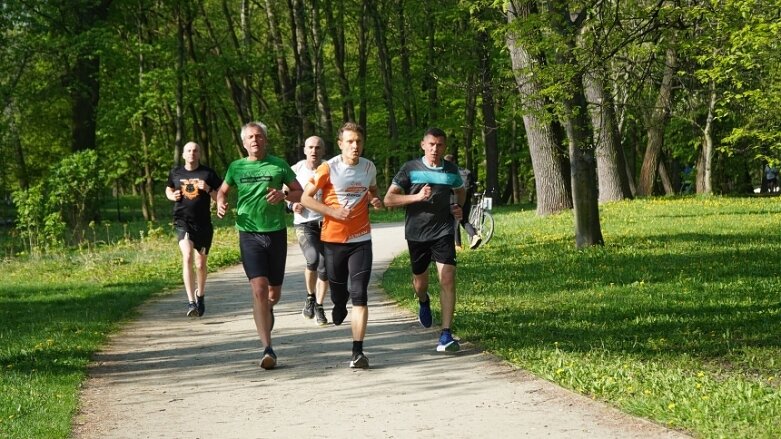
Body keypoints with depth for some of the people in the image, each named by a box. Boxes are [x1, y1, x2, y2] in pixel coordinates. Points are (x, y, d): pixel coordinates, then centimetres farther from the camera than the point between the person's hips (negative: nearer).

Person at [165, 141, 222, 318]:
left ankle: (200, 295, 39)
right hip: (182, 221, 0)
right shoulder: (175, 173, 6)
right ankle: (191, 302, -27)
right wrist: (173, 196, 2)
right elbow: (168, 189, 24)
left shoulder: (208, 173, 0)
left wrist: (208, 189, -16)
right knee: (187, 256, -22)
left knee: (201, 264, 11)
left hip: (203, 224, 1)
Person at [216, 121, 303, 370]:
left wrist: (283, 196, -14)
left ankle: (266, 312, 51)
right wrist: (220, 203, -1)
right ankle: (267, 349, -17)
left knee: (274, 291, 11)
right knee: (259, 288, -16)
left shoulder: (278, 165, 2)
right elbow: (223, 190, 21)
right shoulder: (237, 167, 6)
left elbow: (299, 192, 7)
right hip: (249, 235, -1)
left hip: (277, 233, 1)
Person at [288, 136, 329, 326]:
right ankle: (310, 296, -1)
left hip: (326, 223, 2)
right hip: (304, 224, -2)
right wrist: (292, 205, -8)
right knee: (313, 258, -25)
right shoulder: (295, 170, 1)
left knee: (324, 267, 3)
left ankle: (319, 306, 21)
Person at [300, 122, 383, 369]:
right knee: (338, 289, 13)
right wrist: (333, 211, -17)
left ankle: (358, 352, -13)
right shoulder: (329, 169, -8)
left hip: (361, 239, 1)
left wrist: (375, 201, 0)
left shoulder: (369, 168, 4)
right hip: (333, 238, -1)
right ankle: (339, 307, 53)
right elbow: (306, 198, -5)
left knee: (359, 295, -10)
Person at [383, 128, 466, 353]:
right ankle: (423, 301, 54)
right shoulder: (410, 169, -5)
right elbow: (389, 199, -8)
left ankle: (446, 334, -16)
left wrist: (458, 207, 6)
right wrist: (417, 197, -21)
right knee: (420, 280, 15)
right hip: (416, 233, 0)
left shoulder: (451, 170, 4)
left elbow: (460, 191, 26)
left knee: (447, 279, -16)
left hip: (443, 232, 0)